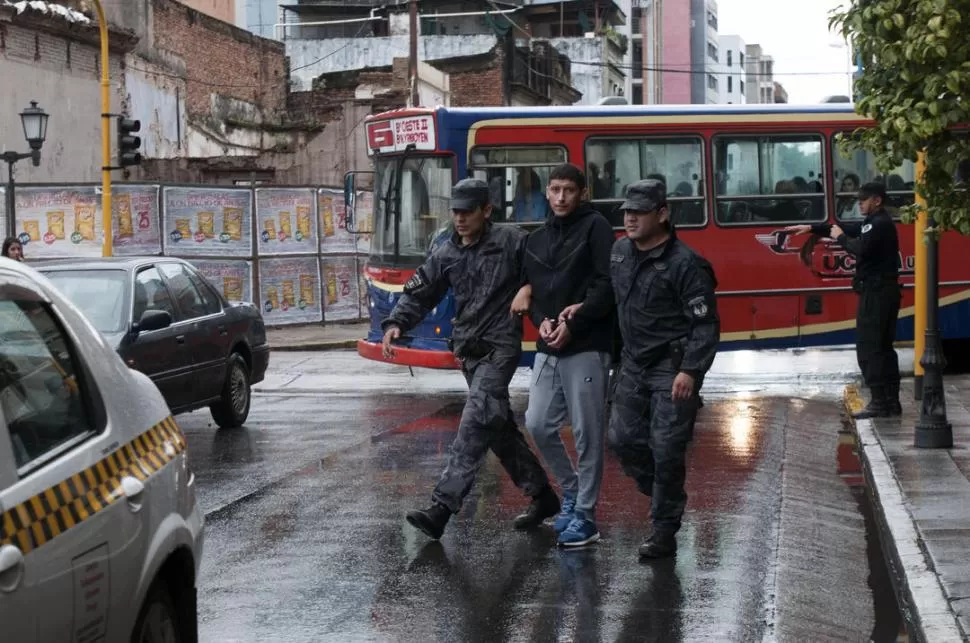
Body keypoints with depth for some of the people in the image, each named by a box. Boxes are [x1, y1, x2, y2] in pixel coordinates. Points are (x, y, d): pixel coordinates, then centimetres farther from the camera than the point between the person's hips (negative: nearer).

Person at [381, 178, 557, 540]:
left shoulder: (512, 242, -7)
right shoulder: (446, 255, 8)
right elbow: (419, 294, 8)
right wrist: (396, 325, -7)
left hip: (500, 348, -7)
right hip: (468, 351, 7)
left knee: (475, 425, -17)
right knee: (499, 428, 13)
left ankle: (441, 509, -24)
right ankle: (541, 495, 29)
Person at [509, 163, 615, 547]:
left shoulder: (595, 228, -4)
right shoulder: (536, 240, 16)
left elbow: (607, 285, -12)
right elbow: (529, 288, 18)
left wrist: (573, 326, -15)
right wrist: (542, 321, -3)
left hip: (587, 347, -6)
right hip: (548, 348, 7)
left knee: (587, 434, -2)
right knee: (538, 425, 5)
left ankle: (584, 516, 5)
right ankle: (571, 490, 26)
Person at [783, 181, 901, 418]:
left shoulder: (880, 224, -13)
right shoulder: (876, 223, 19)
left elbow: (861, 248, -26)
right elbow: (849, 228, 21)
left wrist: (840, 237, -10)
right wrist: (812, 228, 15)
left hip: (876, 293, -11)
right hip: (884, 292, 11)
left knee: (868, 348, -10)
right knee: (883, 347, 12)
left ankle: (879, 402, -12)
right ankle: (891, 401, 14)